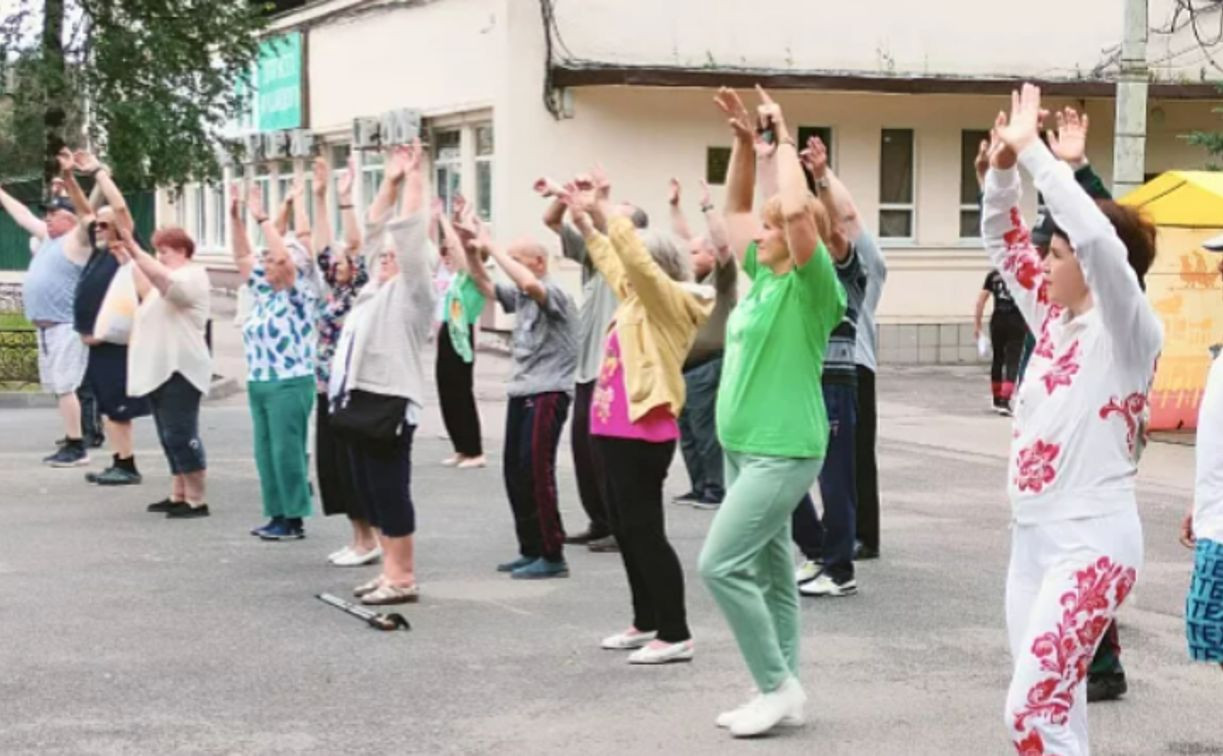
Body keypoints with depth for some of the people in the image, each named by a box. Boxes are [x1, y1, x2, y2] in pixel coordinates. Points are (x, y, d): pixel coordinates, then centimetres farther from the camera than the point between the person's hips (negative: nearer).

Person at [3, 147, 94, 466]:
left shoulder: (76, 240, -8)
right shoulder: (48, 237, 17)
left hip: (67, 327, -9)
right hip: (47, 327, 9)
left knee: (66, 386, -11)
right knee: (59, 387, 10)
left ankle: (77, 447, -10)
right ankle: (72, 442, 15)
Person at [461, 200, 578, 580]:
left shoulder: (554, 293, -11)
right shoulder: (521, 296, 14)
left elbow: (529, 283, -31)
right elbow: (485, 285, 22)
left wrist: (492, 247, -23)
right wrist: (471, 252, 6)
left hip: (547, 395, -9)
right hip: (521, 393, 9)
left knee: (536, 473, -10)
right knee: (515, 473, 10)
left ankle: (552, 556, -4)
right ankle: (531, 550, 19)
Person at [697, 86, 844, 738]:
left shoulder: (812, 287, -13)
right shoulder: (763, 275, 10)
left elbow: (798, 209, -29)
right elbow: (734, 207, 22)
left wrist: (784, 143, -15)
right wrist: (745, 143, 11)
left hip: (783, 452, -9)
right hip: (744, 447, 9)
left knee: (719, 565, -12)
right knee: (767, 569, 12)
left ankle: (779, 684, 0)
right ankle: (779, 691, 19)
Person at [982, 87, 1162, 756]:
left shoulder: (1129, 333, -11)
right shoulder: (1054, 319, 10)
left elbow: (1099, 239, -28)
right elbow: (1004, 244, 14)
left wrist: (1035, 152, -24)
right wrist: (1003, 168, -3)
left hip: (1092, 541, -8)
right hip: (1033, 536, 8)